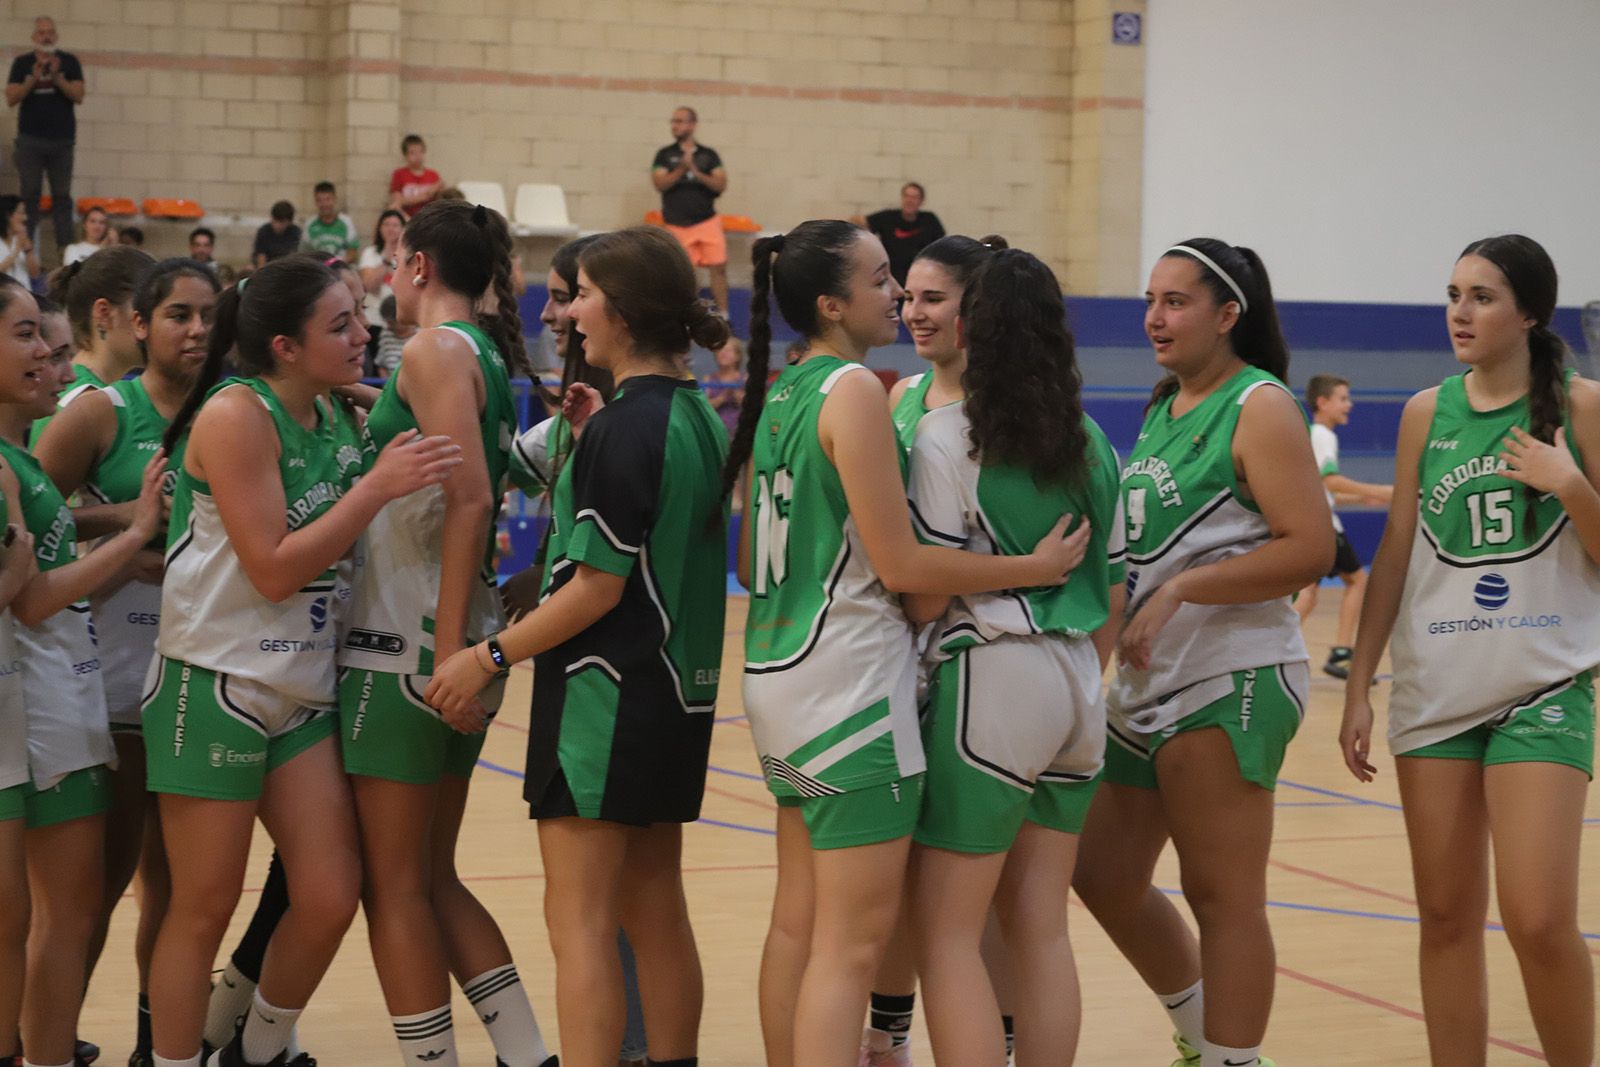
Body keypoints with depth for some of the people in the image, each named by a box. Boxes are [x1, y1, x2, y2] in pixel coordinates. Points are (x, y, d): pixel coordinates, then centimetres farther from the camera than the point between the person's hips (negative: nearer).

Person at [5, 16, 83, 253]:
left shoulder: (69, 62, 5)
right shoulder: (22, 63, 7)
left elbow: (78, 96, -3)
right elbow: (11, 99, -1)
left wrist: (57, 78, -16)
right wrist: (33, 79, -14)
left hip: (61, 139, 0)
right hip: (30, 140, 0)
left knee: (62, 196, 0)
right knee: (29, 195, -3)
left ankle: (66, 248, 0)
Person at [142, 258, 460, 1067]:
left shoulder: (328, 417, 7)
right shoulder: (237, 415, -15)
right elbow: (273, 570, -19)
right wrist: (377, 486, -20)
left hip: (302, 691, 7)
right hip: (216, 687, -7)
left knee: (330, 898, 3)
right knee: (204, 909, 1)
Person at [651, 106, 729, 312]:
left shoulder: (709, 155, 8)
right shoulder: (665, 155, 6)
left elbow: (721, 185, -1)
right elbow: (660, 184, -7)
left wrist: (696, 172, -14)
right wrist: (681, 169, -19)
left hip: (708, 221, 1)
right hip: (678, 224, -1)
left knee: (719, 267, -5)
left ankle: (723, 316, 2)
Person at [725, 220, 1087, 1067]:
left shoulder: (778, 397, 12)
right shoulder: (855, 392, -13)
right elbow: (903, 565, -15)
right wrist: (1037, 566, -7)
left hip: (780, 673, 9)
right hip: (851, 677, -9)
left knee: (799, 921, 15)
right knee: (853, 943, -7)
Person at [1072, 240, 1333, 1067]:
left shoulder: (1260, 408, -11)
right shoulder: (1165, 407, 15)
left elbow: (1309, 547, -20)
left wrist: (1178, 590, -23)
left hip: (1227, 687, -9)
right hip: (1148, 686, 9)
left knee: (1223, 896, -2)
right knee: (1103, 877, 15)